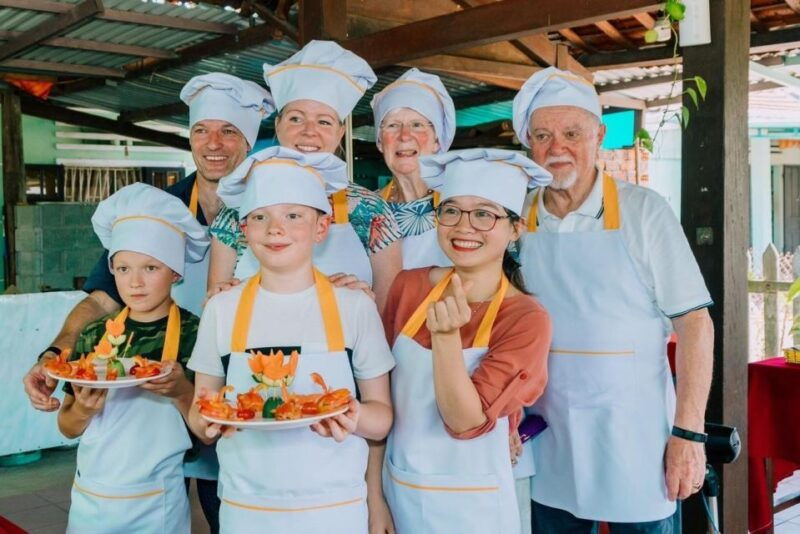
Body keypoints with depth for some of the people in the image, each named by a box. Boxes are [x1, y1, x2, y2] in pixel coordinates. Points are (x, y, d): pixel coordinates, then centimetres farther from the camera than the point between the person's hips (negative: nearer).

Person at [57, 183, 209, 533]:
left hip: (155, 504, -3)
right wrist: (83, 410, -16)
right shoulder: (95, 336, -2)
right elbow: (67, 428, 5)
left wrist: (181, 392, -27)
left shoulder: (195, 334, -12)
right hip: (89, 498, 4)